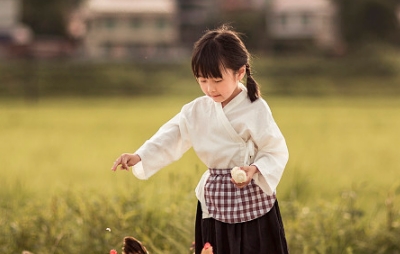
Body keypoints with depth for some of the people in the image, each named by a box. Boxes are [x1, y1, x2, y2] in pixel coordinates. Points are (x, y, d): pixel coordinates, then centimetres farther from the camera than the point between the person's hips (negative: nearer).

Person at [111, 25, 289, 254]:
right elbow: (171, 136, -1)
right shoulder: (199, 110, 4)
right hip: (214, 205, 6)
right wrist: (139, 156, -16)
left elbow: (277, 152, -11)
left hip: (250, 204, -6)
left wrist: (255, 170, -29)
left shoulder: (255, 110, -14)